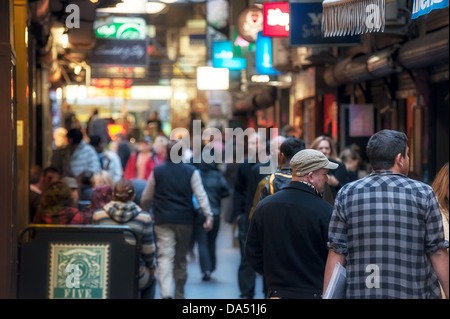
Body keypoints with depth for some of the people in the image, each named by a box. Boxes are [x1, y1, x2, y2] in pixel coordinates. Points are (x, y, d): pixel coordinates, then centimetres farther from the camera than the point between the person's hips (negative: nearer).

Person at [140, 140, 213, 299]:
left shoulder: (157, 171, 2)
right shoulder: (191, 171, 0)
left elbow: (146, 198, 8)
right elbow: (201, 195, -7)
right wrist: (209, 216, -7)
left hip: (163, 220, -1)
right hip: (185, 220, 1)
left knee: (165, 256, -9)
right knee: (181, 258, 14)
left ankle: (166, 292, -28)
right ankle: (179, 293, 23)